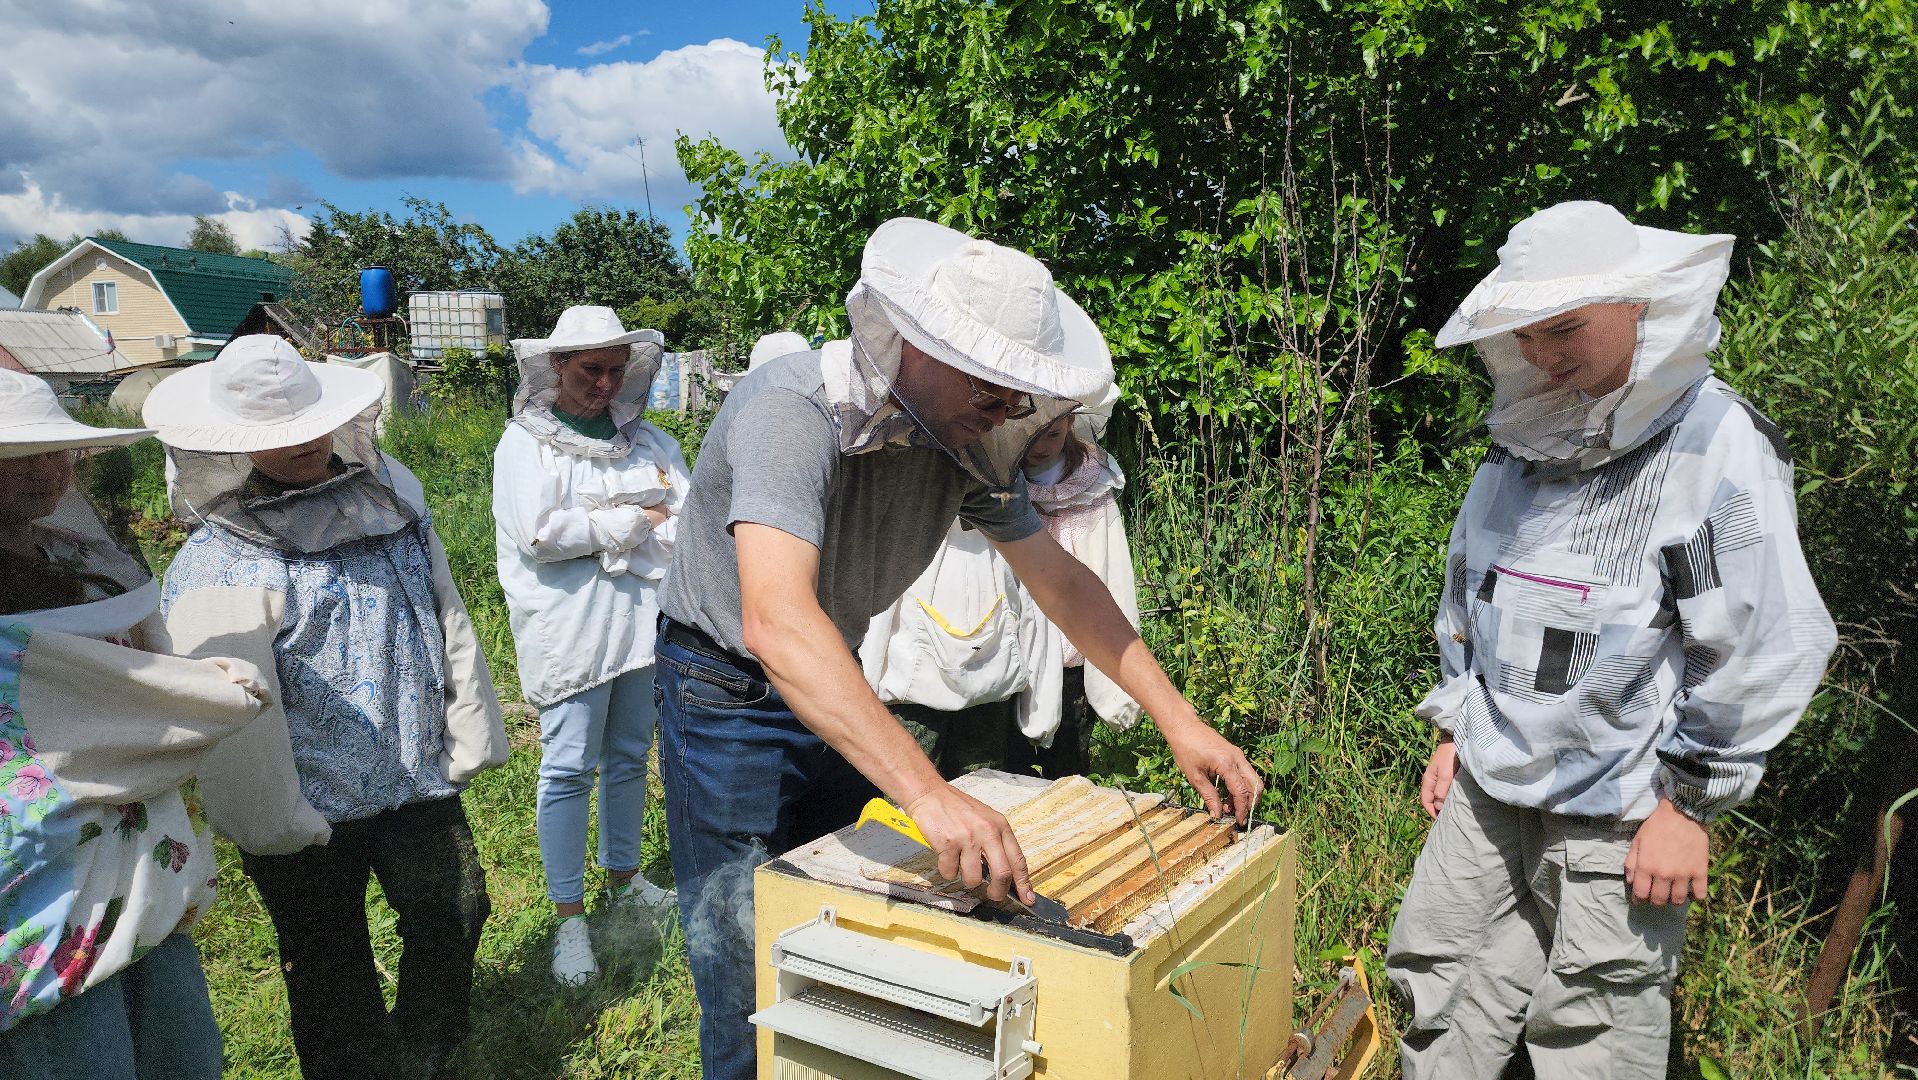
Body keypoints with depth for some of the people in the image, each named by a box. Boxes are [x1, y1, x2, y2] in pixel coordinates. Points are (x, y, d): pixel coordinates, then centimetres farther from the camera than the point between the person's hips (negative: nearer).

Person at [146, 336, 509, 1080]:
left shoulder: (389, 492, 2)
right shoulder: (218, 566, -17)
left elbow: (445, 619, 8)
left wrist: (469, 733, 8)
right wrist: (275, 824, -11)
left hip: (418, 775, 6)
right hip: (312, 809, -5)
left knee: (456, 914, 18)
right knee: (331, 968, 13)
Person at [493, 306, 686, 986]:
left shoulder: (645, 438, 11)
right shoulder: (525, 442, -2)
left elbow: (687, 518, -1)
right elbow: (541, 534, -16)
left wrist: (593, 528, -13)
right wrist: (635, 520, -8)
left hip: (641, 618, 5)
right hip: (568, 629, -5)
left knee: (629, 756, 16)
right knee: (569, 767, -1)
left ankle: (624, 875, 33)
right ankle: (569, 918, 8)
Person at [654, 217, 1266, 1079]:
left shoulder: (966, 439, -9)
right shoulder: (792, 414, -31)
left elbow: (1057, 578, 0)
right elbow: (776, 622, -45)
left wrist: (1178, 719, -5)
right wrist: (927, 792, -52)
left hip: (838, 686, 6)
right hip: (729, 691, -6)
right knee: (750, 979, 0)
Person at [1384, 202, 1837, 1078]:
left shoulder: (1719, 446, -12)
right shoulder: (1521, 442, 7)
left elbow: (1763, 645, -13)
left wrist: (1691, 802, -12)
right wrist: (1454, 730, 16)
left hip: (1617, 810, -5)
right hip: (1488, 783, 6)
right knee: (1433, 975, 12)